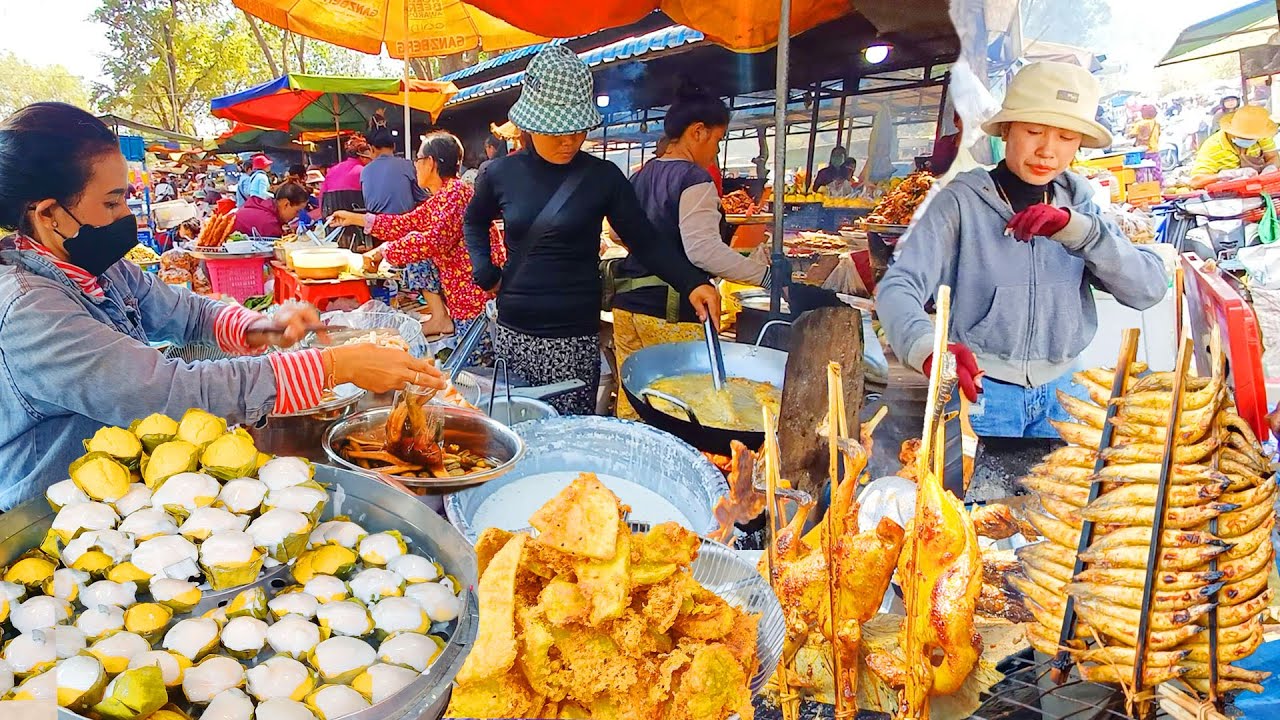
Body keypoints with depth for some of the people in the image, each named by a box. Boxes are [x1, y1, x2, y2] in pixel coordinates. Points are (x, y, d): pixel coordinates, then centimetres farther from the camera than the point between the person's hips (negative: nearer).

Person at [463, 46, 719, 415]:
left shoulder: (602, 177, -4)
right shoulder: (502, 173, 2)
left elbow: (645, 240, 0)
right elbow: (475, 221, 23)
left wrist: (693, 282, -14)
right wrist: (485, 271, 7)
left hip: (574, 340, -2)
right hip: (512, 333, 2)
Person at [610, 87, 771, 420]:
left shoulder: (641, 176, 14)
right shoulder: (694, 179, -11)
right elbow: (704, 249, -22)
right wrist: (766, 276, -20)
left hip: (627, 302, 8)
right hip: (671, 313, -8)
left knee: (630, 403, 13)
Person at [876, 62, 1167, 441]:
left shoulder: (1077, 202, 4)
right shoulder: (962, 201, -10)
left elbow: (1150, 288, -6)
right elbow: (898, 286, -21)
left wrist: (1074, 227, -20)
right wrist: (929, 349, -42)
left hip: (1062, 391, 5)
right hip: (979, 388, -4)